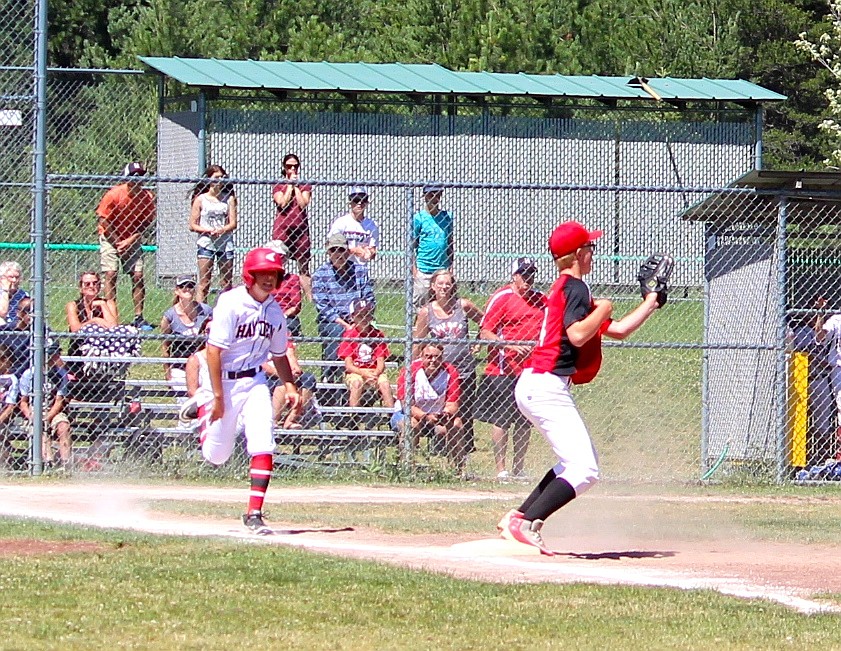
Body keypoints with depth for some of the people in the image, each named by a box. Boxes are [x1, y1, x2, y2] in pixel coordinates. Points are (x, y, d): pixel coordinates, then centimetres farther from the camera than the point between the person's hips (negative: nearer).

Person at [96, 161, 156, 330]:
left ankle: (139, 318, 1)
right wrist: (117, 243, -12)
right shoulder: (114, 194, -20)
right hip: (111, 237, -3)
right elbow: (104, 220, -12)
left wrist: (131, 240, -13)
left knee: (138, 276, -5)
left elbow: (147, 222, -2)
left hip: (133, 239, 3)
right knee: (111, 275, -10)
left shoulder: (147, 197, -12)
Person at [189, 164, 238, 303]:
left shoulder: (228, 198, 8)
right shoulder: (200, 199, 4)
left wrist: (222, 230, -18)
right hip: (206, 243, -2)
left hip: (225, 243, 2)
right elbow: (193, 225, 0)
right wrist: (208, 230, -16)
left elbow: (233, 224, 2)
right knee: (204, 282, -5)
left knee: (227, 283, 4)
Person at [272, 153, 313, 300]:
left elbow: (303, 204, -4)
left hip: (300, 228, 1)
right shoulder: (278, 186, 8)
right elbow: (282, 203, -8)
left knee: (304, 268, 2)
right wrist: (290, 185, -3)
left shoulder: (305, 186, 11)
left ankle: (311, 298, 0)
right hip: (282, 228, -1)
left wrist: (296, 186, -3)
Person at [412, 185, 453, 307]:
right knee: (421, 304, -2)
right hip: (424, 270, -4)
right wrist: (414, 268, -8)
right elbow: (412, 245, -1)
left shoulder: (446, 216, 10)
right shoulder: (419, 217, -1)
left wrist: (451, 265, 11)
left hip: (443, 269, 4)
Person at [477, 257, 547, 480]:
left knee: (525, 422, 10)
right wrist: (511, 346, -22)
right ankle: (500, 469, -2)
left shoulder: (541, 299, 14)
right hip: (504, 370, -6)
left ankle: (519, 468, 18)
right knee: (501, 420, -5)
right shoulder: (501, 298, -5)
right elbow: (485, 333, -10)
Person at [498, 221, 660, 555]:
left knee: (580, 462, 20)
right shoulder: (575, 287, -8)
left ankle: (517, 518, 14)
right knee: (584, 470, -15)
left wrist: (650, 302, 31)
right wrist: (603, 308, -8)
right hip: (547, 386, -11)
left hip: (534, 386, 11)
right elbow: (578, 335, -23)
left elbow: (618, 330, 26)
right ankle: (527, 524, -24)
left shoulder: (566, 288, 22)